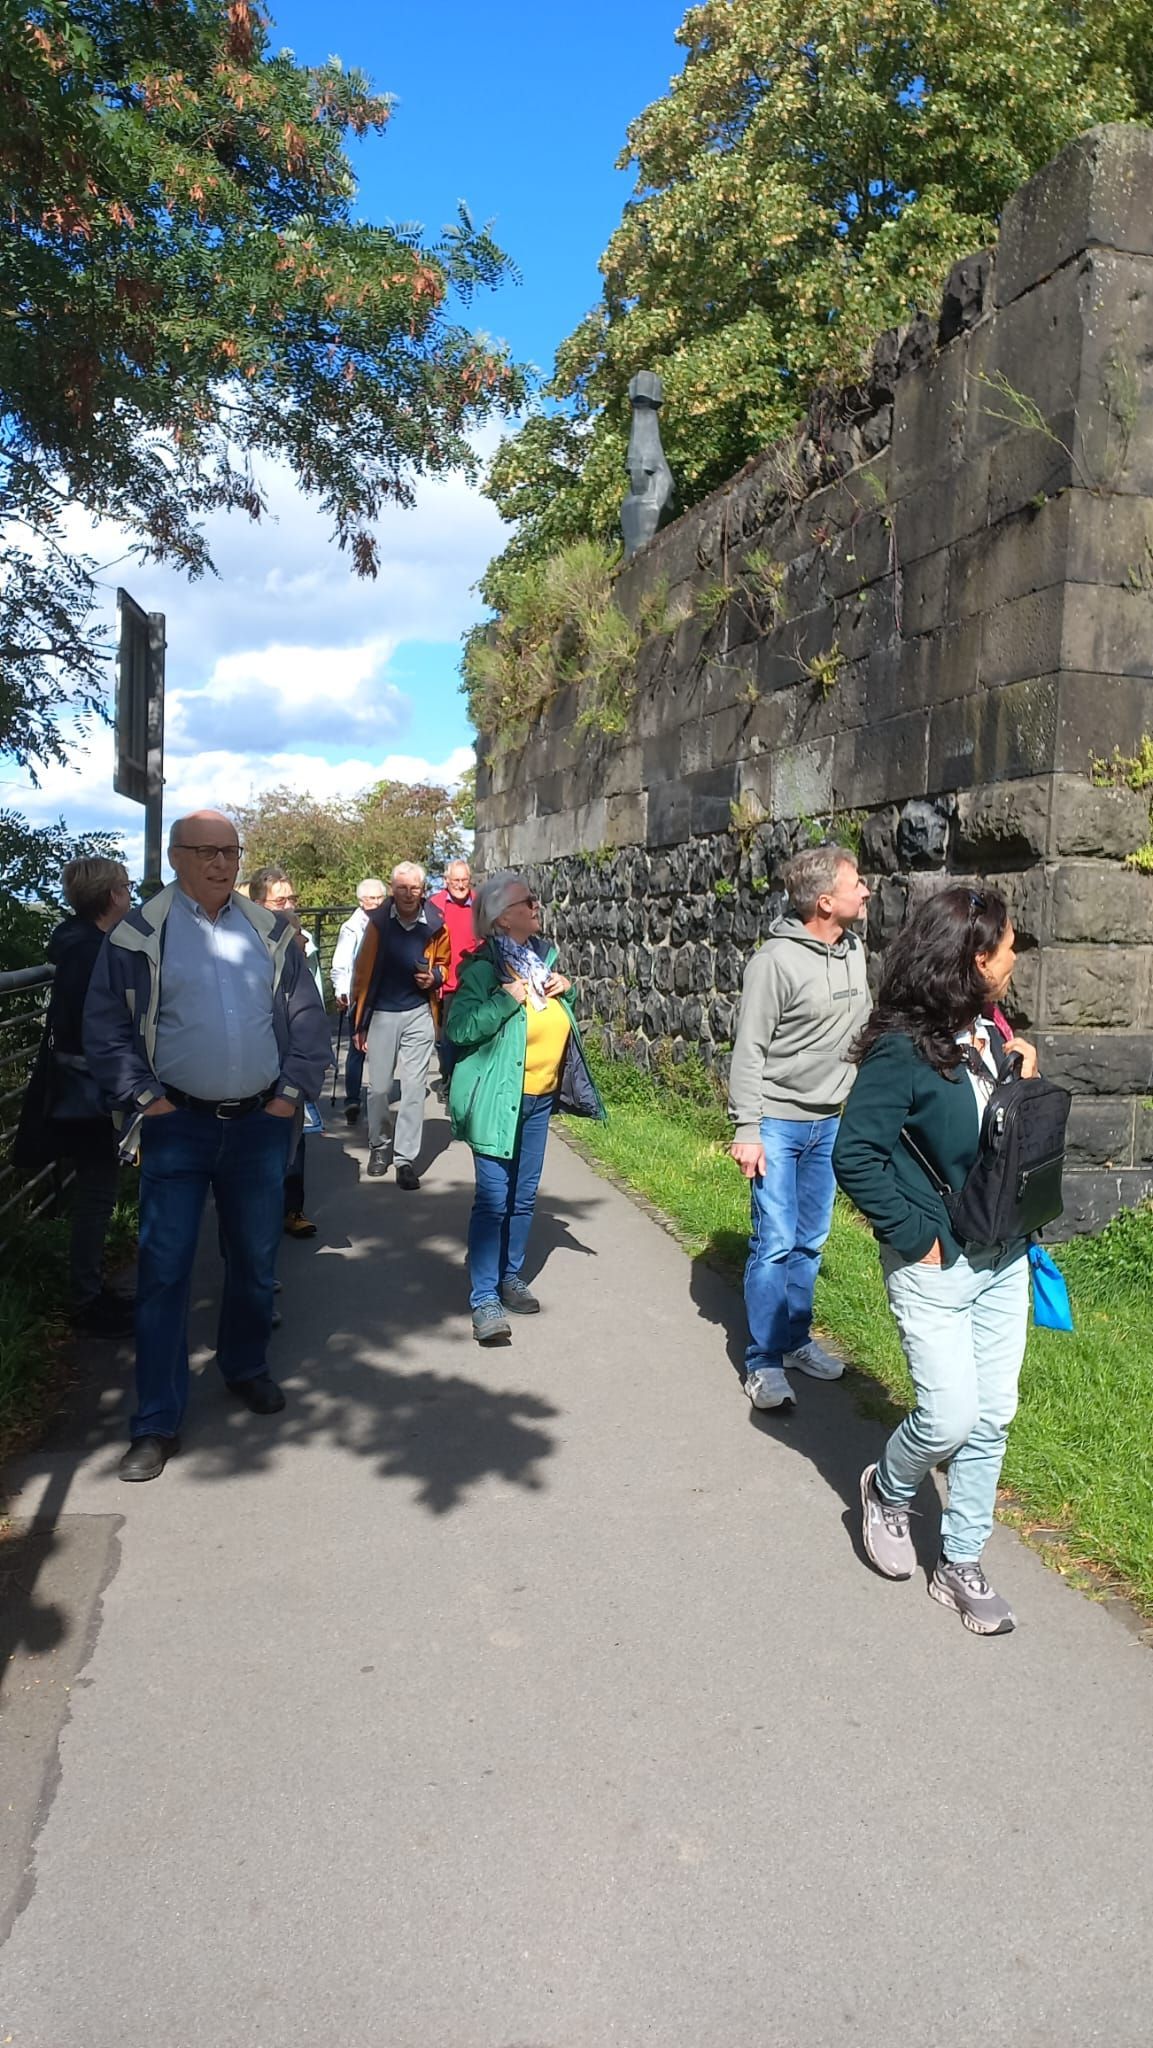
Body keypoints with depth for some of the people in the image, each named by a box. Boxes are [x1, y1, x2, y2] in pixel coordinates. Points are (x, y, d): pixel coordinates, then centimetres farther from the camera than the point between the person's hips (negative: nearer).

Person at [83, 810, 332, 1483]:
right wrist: (143, 1096, -8)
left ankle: (246, 1366, 39)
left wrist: (294, 1092, 1)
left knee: (256, 1261, 15)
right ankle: (158, 1421, 7)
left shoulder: (272, 932, 5)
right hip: (179, 1125, -3)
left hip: (261, 1124, 3)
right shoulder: (139, 934, -3)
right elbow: (105, 1027, -1)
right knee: (165, 1270, -2)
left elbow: (309, 1017, 9)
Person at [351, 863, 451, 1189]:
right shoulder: (378, 921, -6)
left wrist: (435, 976, -9)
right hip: (382, 1014, 0)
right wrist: (359, 1021, 0)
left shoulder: (435, 924, -3)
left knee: (414, 1088, 0)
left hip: (419, 1015, 0)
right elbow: (363, 971, -1)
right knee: (379, 1087, 8)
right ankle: (379, 1146, 28)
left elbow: (444, 963, 15)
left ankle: (406, 1159, 4)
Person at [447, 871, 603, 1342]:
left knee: (524, 1196, 16)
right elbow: (459, 1029, -22)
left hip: (540, 1096, 7)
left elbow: (562, 1019, 21)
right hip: (497, 1099, -7)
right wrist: (506, 999, -26)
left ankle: (511, 1277, 31)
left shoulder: (544, 956, 8)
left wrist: (568, 989, 2)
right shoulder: (482, 968, -13)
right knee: (493, 1199, -7)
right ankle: (484, 1299, -2)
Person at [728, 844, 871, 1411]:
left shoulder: (854, 952, 4)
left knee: (809, 1242, 15)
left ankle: (796, 1341, 29)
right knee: (774, 1243, -3)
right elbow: (748, 1051, -15)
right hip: (778, 1122, -7)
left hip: (829, 1123, 7)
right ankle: (764, 1363, 7)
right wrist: (746, 1130, -18)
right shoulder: (777, 960, -16)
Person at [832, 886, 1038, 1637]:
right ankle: (889, 1491, 27)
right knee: (951, 1416, -6)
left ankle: (962, 1564, 27)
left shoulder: (988, 1034, 4)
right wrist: (916, 1235, -17)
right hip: (935, 1266, -7)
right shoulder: (904, 1049, -19)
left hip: (1003, 1257, 7)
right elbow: (855, 1155, -21)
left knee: (994, 1416, 11)